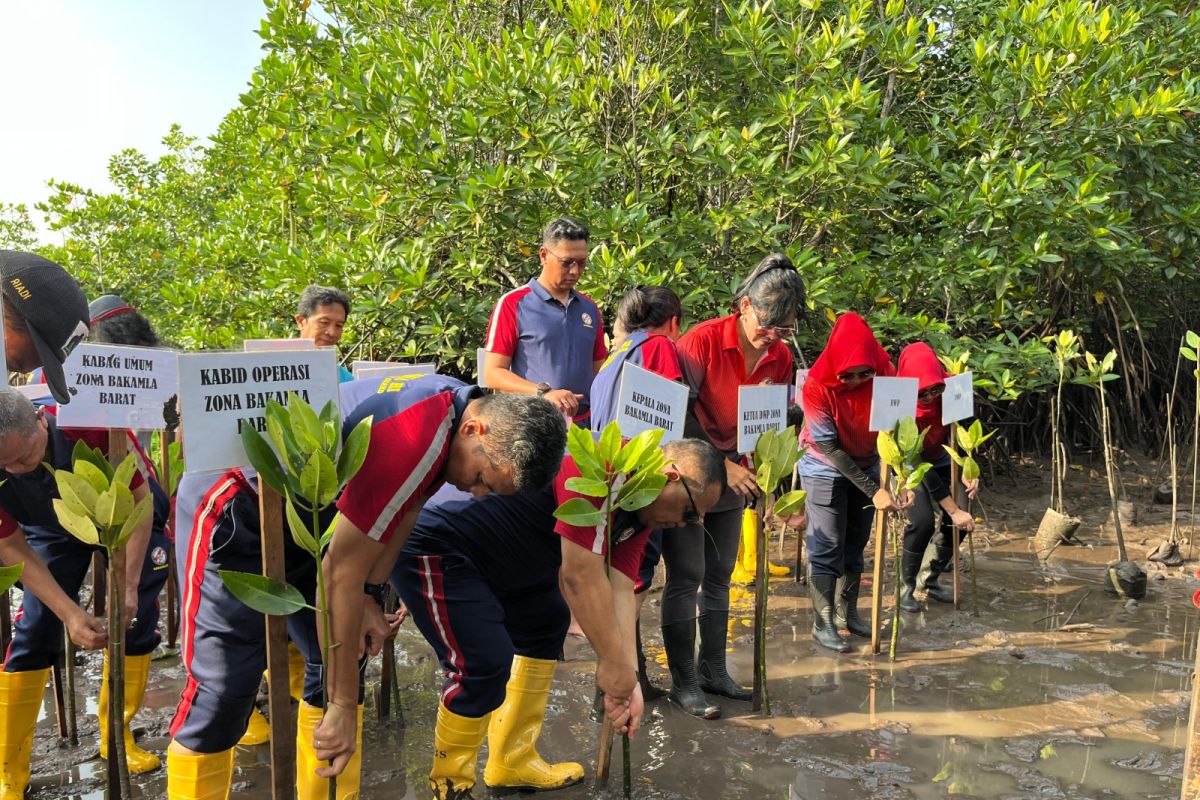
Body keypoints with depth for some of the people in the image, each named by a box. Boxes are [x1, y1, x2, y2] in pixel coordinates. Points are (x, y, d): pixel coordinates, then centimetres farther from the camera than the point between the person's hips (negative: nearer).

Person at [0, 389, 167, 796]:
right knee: (35, 631, -6)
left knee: (136, 620, -5)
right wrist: (69, 613, -29)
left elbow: (140, 502, -26)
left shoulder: (96, 427, -39)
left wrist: (129, 585, -30)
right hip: (55, 532, 1)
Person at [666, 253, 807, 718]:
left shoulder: (780, 357, -1)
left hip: (733, 475, 6)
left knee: (719, 577, 13)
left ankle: (713, 670, 25)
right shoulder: (703, 340, -18)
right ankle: (682, 681, 7)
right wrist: (721, 464, -25)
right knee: (685, 578, -3)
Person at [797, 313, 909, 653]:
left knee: (855, 544, 11)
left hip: (866, 465, 4)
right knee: (827, 547, -5)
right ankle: (823, 624, 4)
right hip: (826, 469, -4)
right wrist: (873, 491, -25)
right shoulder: (817, 386, -27)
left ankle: (847, 613, 24)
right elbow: (830, 449, -24)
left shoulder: (884, 373, -17)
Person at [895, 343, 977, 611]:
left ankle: (929, 581, 16)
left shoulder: (948, 393, -24)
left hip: (940, 462, 5)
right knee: (923, 521, -23)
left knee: (960, 520, -6)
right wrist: (953, 510, -34)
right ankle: (905, 587, -2)